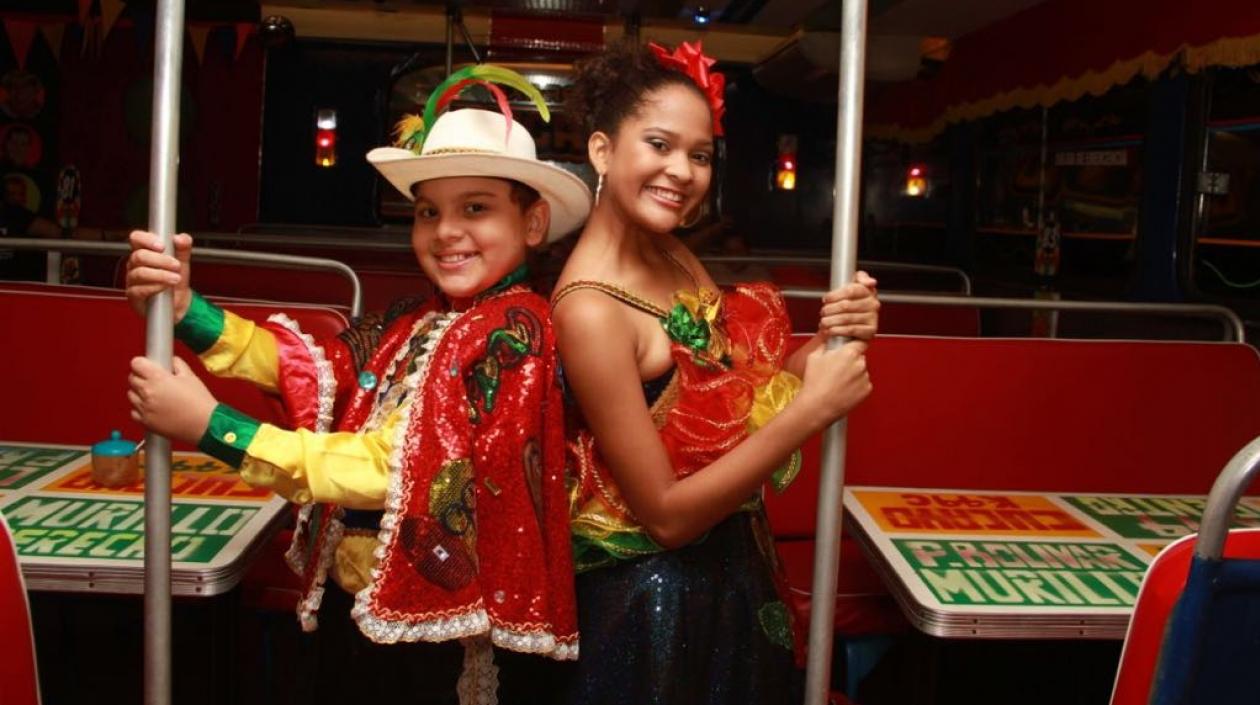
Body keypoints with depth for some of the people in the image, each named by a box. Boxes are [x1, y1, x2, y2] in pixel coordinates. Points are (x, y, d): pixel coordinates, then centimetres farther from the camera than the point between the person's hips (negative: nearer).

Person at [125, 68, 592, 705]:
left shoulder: (512, 331, -18)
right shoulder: (417, 324, 6)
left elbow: (393, 467, -24)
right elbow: (313, 372, -10)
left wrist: (209, 425, -22)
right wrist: (183, 309, -23)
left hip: (446, 624, -7)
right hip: (360, 607, 7)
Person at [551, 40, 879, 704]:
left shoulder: (675, 254, -3)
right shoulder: (589, 310, -27)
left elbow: (735, 390, 4)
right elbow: (666, 514, -25)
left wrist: (825, 343, -13)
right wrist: (812, 408, -26)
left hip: (729, 571, 8)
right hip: (657, 602, -8)